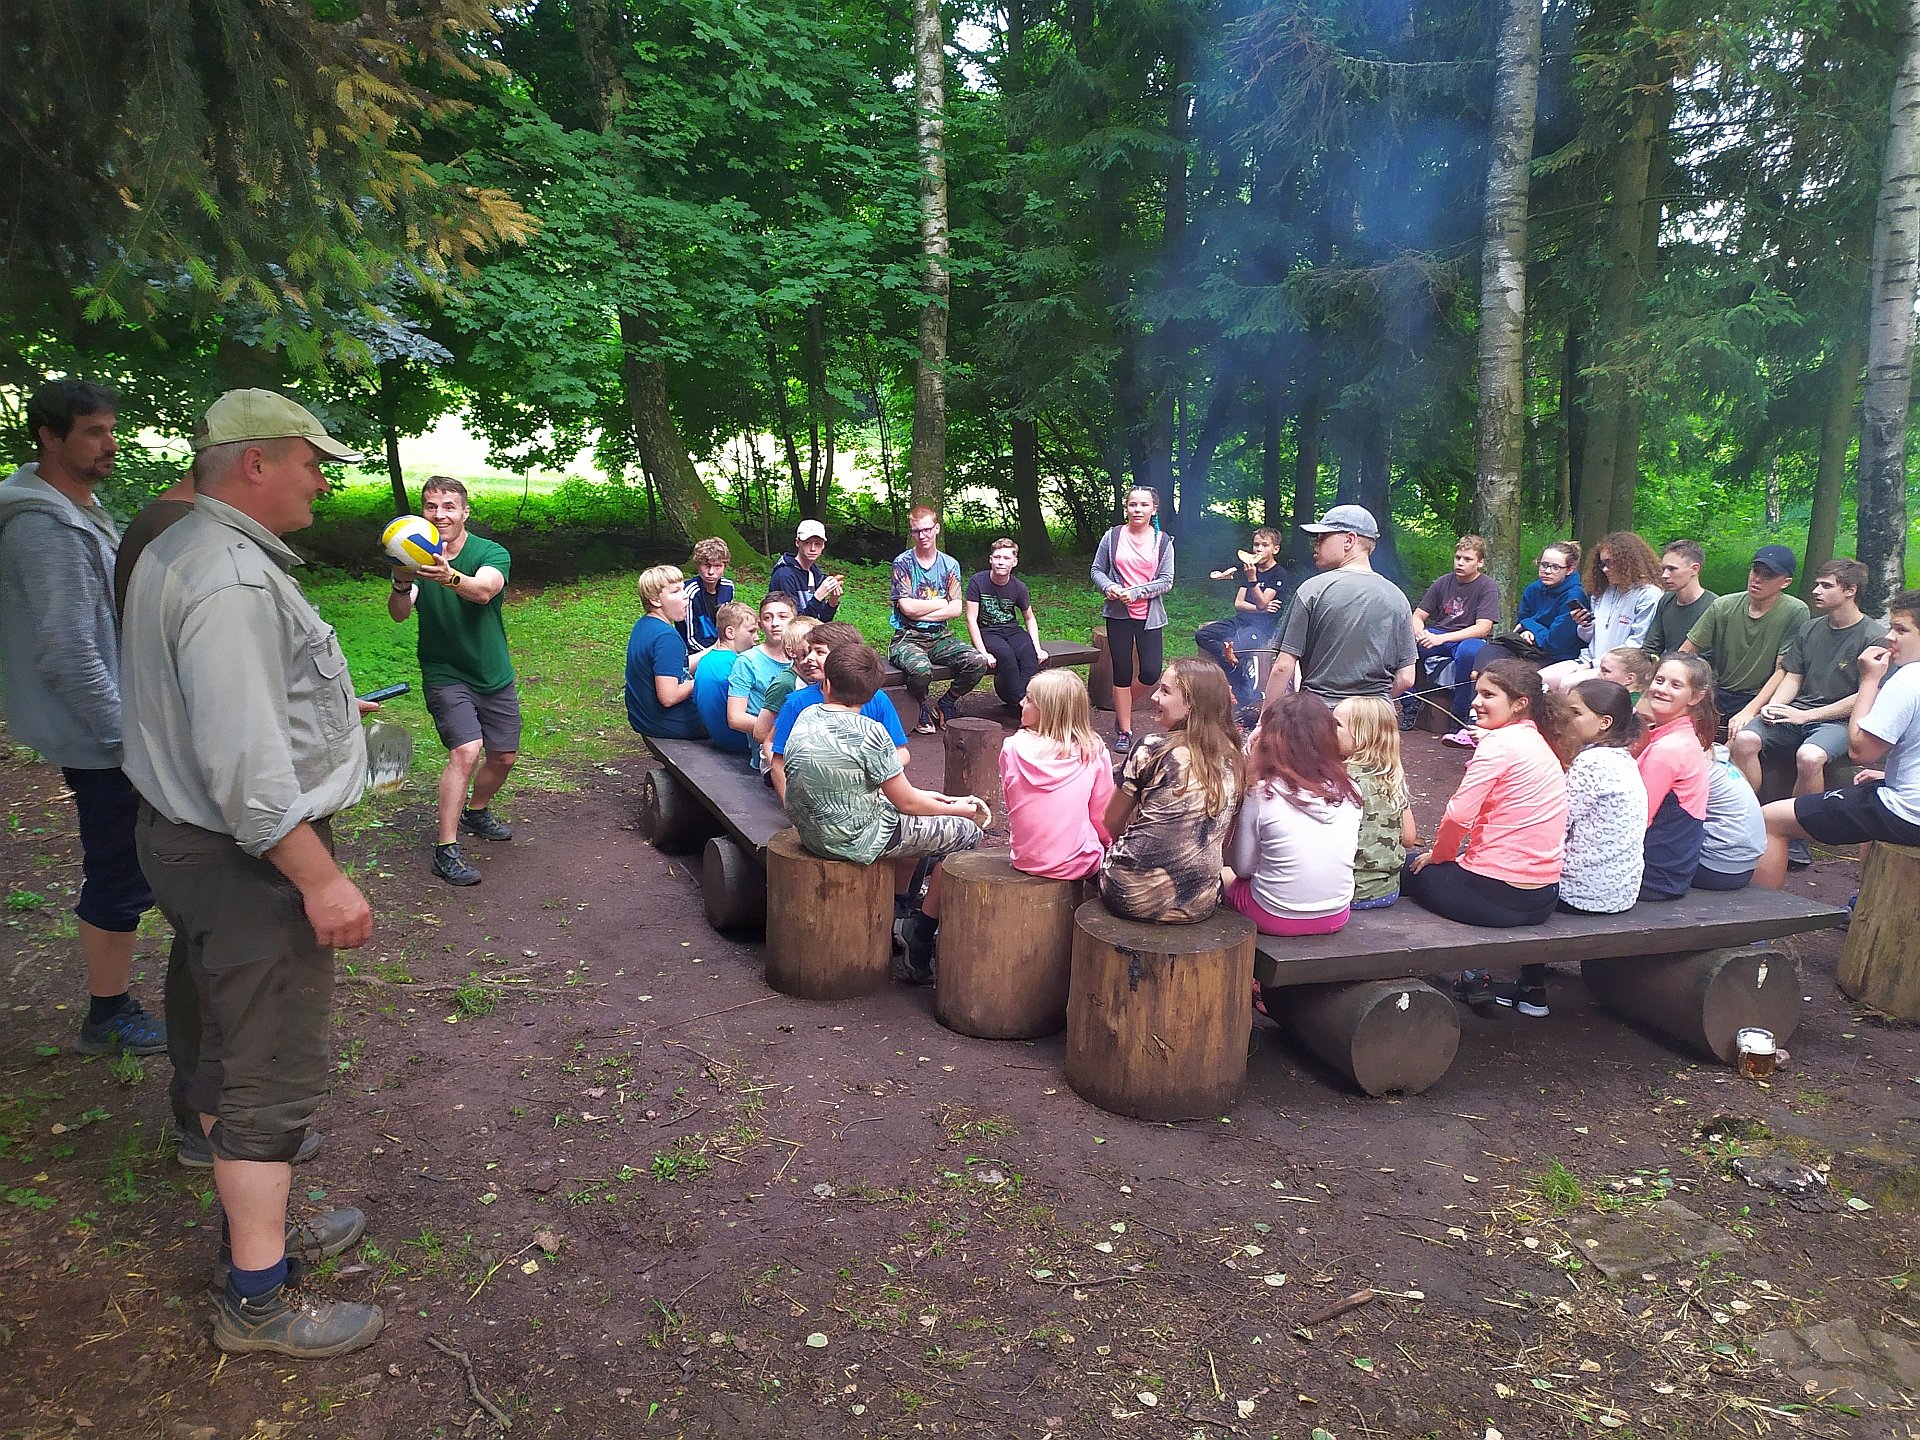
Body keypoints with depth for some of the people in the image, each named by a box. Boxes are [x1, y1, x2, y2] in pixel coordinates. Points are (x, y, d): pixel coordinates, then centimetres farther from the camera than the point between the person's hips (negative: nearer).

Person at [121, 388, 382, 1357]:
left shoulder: (175, 552, 12)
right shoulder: (232, 580, -24)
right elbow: (245, 763, -29)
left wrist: (324, 705, 31)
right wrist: (320, 878, -26)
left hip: (190, 839, 11)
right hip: (246, 859, -11)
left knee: (222, 1050, 21)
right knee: (271, 1073, 0)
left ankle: (258, 1228, 38)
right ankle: (257, 1302, 12)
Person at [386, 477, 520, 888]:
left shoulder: (492, 553, -14)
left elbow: (483, 590, -37)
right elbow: (399, 614, -24)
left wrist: (450, 578, -59)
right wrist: (401, 585, -47)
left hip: (495, 676, 2)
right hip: (445, 674, -2)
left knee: (503, 757, 12)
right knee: (466, 750, -21)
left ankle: (476, 812, 42)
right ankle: (446, 850, -14)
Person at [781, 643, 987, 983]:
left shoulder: (806, 716, 0)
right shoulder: (869, 733, -22)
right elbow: (907, 802, -14)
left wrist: (921, 794, 12)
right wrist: (960, 809, 4)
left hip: (812, 830, 8)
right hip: (856, 840, -8)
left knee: (916, 822, 29)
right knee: (966, 832, 4)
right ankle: (923, 935, 13)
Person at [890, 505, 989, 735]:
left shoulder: (949, 565, 10)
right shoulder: (902, 563, -2)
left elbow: (956, 610, 0)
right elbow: (908, 608, -13)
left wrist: (921, 612, -11)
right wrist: (943, 602, -2)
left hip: (939, 637, 4)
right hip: (908, 638, -4)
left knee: (978, 661, -21)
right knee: (920, 669, -37)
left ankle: (947, 704, 6)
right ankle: (922, 711, -2)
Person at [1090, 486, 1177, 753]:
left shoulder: (1163, 541, 1)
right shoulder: (1113, 536, 0)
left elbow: (1166, 581, -2)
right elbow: (1097, 570, 6)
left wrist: (1136, 592, -14)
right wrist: (1108, 587, -15)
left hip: (1150, 615, 1)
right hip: (1118, 614, -1)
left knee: (1151, 672, -3)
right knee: (1122, 673, 4)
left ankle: (1123, 710, 26)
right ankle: (1124, 732, 14)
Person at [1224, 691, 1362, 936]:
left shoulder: (1262, 793, -17)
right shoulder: (1349, 790, -6)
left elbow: (1242, 867, -7)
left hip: (1276, 918, -4)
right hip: (1335, 917, 5)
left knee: (1224, 875, 26)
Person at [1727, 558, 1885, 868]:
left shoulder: (1875, 636, -5)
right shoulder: (1809, 630, 14)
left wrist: (1806, 715, -13)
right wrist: (1773, 705, -7)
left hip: (1839, 720, -5)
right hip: (1797, 715, 5)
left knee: (1809, 756, -37)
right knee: (1744, 740, -24)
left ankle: (1796, 841, -21)